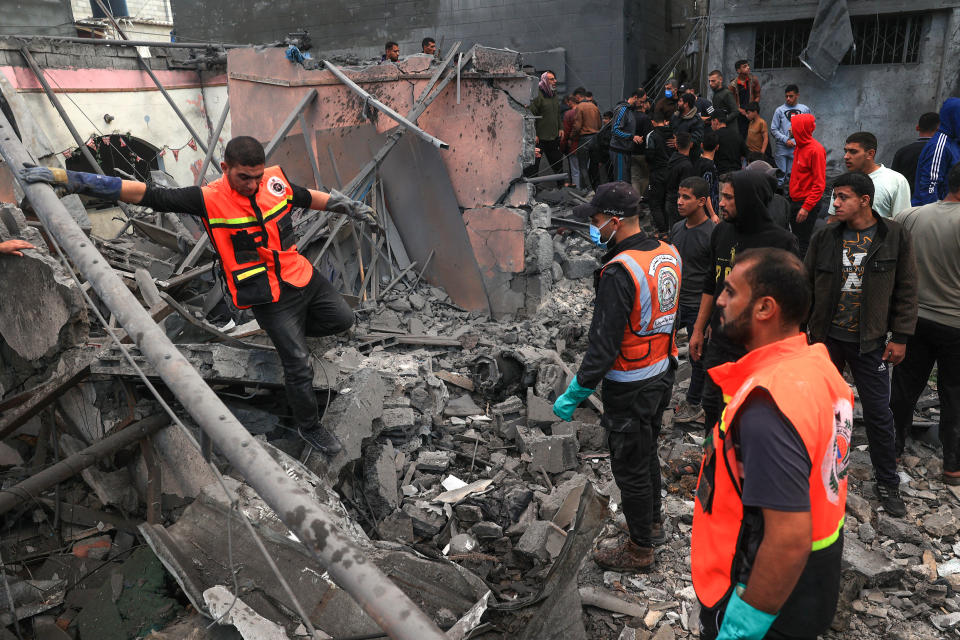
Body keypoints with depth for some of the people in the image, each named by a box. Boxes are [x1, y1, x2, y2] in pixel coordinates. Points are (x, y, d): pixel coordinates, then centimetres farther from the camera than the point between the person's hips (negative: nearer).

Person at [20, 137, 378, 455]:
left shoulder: (276, 179, -5)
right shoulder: (209, 200, -19)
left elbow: (307, 197, 15)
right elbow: (144, 194, -22)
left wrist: (347, 206, 23)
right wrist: (65, 178, -25)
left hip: (303, 278, 6)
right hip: (269, 298, -6)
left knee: (342, 320, 18)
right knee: (298, 365, 1)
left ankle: (289, 331, 39)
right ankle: (308, 426, 24)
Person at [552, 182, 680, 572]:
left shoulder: (619, 272, -27)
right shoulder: (668, 254, -1)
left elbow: (604, 344, -26)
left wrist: (575, 394, -19)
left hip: (629, 388, -9)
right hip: (662, 374, 9)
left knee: (630, 467, 9)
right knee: (647, 453, 26)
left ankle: (640, 550, 26)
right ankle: (653, 524, 45)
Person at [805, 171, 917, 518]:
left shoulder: (895, 237, -5)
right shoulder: (825, 237, -1)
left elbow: (906, 291, -1)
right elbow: (806, 285, 4)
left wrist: (900, 337, -4)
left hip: (869, 341, -2)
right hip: (825, 337, 2)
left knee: (879, 412, 6)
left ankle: (888, 483, 23)